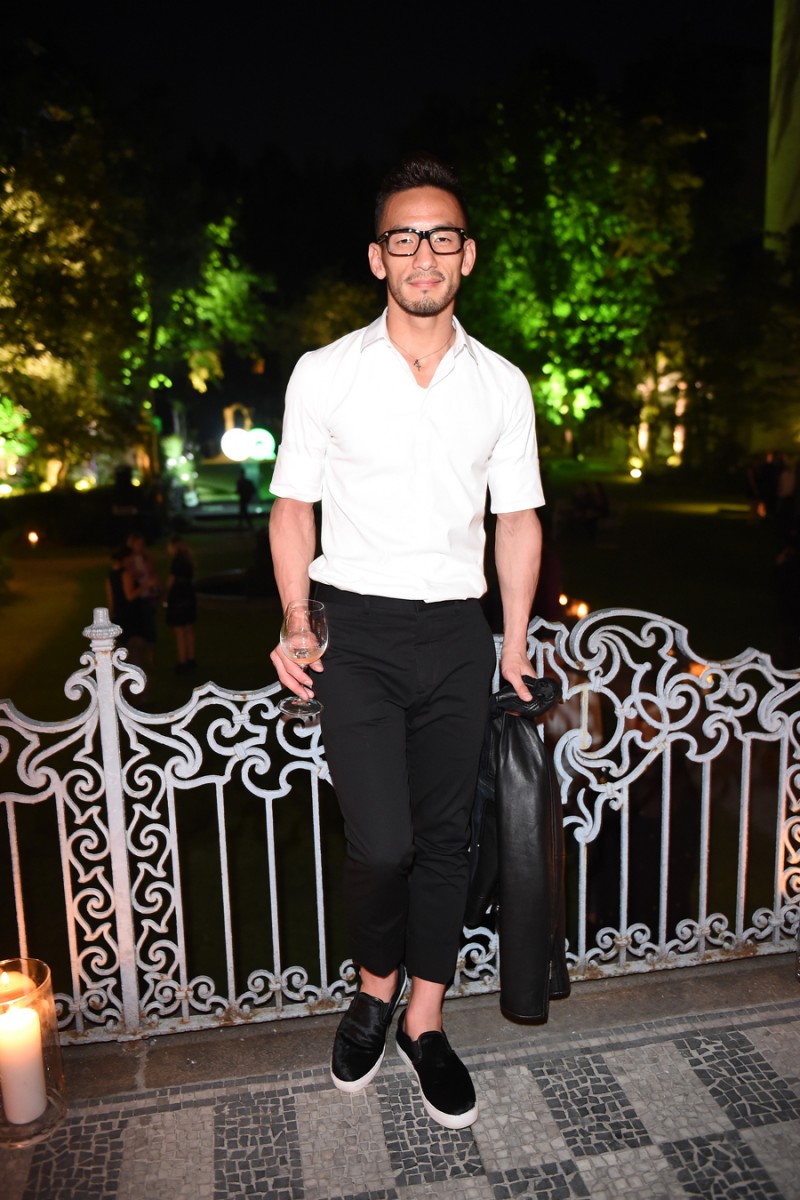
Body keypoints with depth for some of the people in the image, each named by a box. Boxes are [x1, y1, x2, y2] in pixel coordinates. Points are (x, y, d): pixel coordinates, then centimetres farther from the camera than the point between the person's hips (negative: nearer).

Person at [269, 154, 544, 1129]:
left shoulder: (501, 384, 6)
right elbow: (294, 506, 4)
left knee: (444, 837, 9)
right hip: (355, 625, -2)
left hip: (457, 629, 3)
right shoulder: (325, 374, 1)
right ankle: (374, 987, 25)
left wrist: (516, 642, 5)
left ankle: (423, 1023, 30)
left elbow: (518, 517, 10)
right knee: (382, 843, -9)